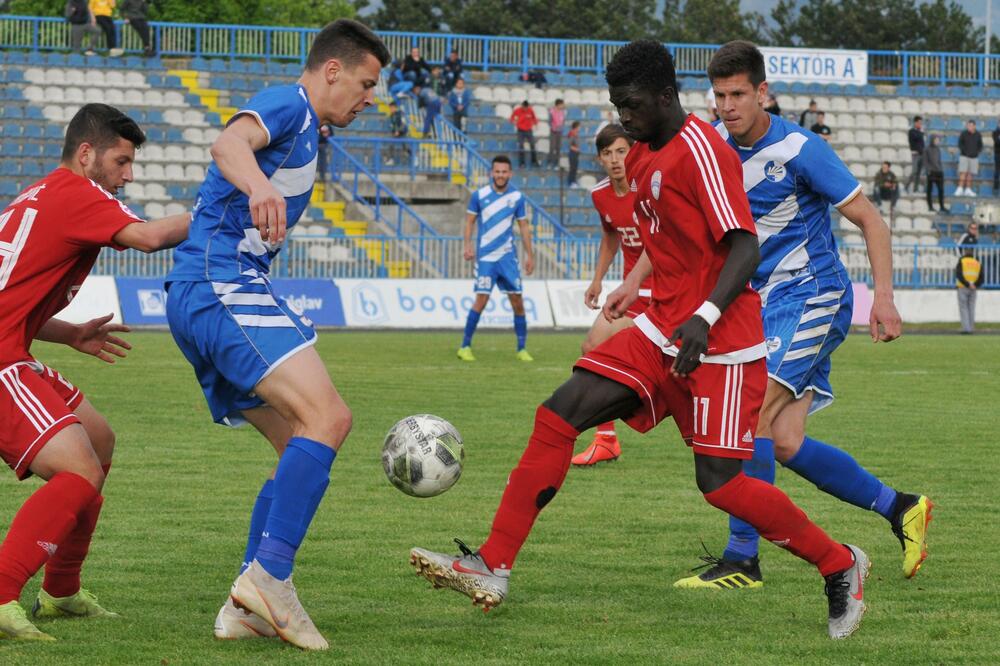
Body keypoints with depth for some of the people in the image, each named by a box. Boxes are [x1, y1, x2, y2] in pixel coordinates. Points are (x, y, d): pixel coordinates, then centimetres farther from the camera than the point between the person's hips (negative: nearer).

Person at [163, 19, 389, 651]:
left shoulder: (304, 130, 27)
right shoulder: (288, 104, -5)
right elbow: (230, 142, -29)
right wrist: (259, 186, -48)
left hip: (197, 299, 11)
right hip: (223, 285, -11)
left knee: (306, 444, 9)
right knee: (328, 418, -22)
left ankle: (247, 609, 3)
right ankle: (270, 576, -27)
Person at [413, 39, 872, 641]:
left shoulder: (701, 150, -15)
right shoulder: (644, 157, 13)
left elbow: (745, 246, -21)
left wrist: (706, 316, -32)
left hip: (720, 344, -8)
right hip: (662, 331, 9)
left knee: (720, 483, -10)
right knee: (558, 416, -6)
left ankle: (840, 566, 13)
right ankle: (492, 569, -5)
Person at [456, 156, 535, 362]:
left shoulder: (517, 197, 4)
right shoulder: (479, 195, -1)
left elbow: (524, 226, 11)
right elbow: (470, 221, 4)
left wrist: (529, 255, 8)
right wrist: (468, 245, -10)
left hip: (508, 256, 2)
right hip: (485, 257, -2)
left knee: (517, 301, 0)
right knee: (481, 299, -11)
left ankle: (522, 349, 10)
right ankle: (465, 346, -2)